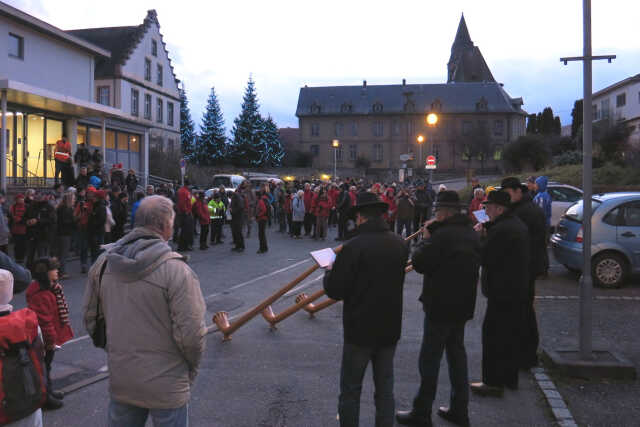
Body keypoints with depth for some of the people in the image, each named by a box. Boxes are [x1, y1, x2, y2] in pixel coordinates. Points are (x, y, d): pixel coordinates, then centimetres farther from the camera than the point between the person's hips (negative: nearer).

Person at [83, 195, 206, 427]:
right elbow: (191, 334, -20)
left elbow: (89, 317, 7)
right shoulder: (176, 270, -21)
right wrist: (191, 369, -1)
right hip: (166, 387, -5)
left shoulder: (104, 263, -3)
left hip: (120, 381, 5)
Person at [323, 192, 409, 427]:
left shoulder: (354, 247, -20)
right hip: (390, 328, 5)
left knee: (350, 390, 11)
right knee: (385, 388, 17)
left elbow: (334, 291, -17)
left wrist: (329, 273, 3)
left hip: (360, 330, -5)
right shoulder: (400, 244, -3)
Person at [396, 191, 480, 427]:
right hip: (462, 305, 9)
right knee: (457, 354, 17)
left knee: (430, 359, 1)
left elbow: (419, 263, -18)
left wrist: (426, 237, -3)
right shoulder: (471, 233, 7)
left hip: (441, 306, -9)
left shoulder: (443, 235, -21)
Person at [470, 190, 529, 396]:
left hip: (502, 292, -10)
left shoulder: (501, 230, -21)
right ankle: (510, 377, 29)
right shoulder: (517, 224, 12)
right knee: (510, 335, 18)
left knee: (493, 335, -2)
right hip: (517, 291, 10)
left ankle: (493, 382, 3)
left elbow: (483, 257, -21)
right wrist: (486, 232, 3)